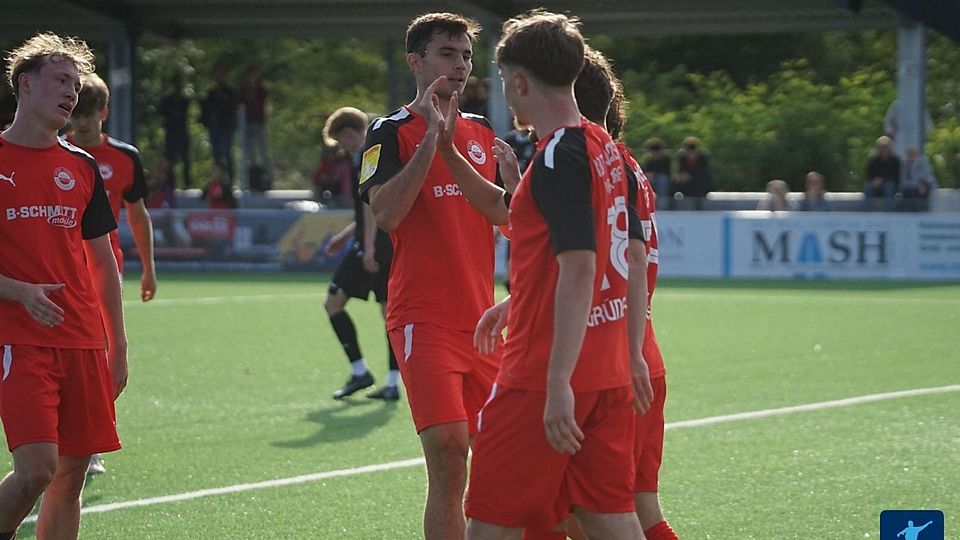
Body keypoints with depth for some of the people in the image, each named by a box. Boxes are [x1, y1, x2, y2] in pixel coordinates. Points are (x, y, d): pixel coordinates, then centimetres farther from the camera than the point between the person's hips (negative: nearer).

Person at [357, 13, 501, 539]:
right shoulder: (392, 131, -3)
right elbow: (385, 213, -18)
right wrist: (431, 137, -21)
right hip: (424, 318, -6)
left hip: (480, 318, 6)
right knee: (447, 448, -16)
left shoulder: (482, 133, 15)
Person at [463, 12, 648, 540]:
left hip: (543, 378, -9)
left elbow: (578, 269, -23)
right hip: (609, 373, 9)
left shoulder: (559, 155, -15)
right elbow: (632, 261, 20)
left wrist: (558, 382, -25)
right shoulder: (606, 148, 13)